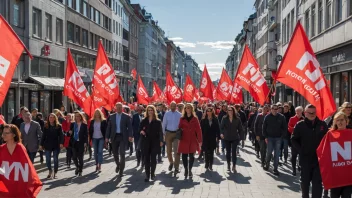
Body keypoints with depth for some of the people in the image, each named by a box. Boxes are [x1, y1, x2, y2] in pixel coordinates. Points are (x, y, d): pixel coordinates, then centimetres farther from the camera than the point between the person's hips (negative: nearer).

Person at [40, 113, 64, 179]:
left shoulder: (58, 126, -1)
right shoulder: (45, 126, 4)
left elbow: (61, 135, -5)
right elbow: (43, 136, 5)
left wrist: (61, 143, -17)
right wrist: (41, 144, 1)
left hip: (56, 145, -1)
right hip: (48, 145, 1)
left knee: (55, 159, 4)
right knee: (47, 159, -1)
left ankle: (55, 172, 16)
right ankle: (50, 171, 20)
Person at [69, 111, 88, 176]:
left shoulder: (84, 125, -1)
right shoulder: (73, 124, 10)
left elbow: (86, 134, -2)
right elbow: (70, 133, 14)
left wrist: (85, 142, -10)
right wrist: (70, 132, -10)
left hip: (81, 143, -3)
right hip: (74, 142, 3)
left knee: (80, 157, 1)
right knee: (74, 157, -1)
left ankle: (80, 171, 14)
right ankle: (77, 167, 27)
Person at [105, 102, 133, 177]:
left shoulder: (126, 117, -1)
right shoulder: (112, 116, 8)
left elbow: (129, 127, -6)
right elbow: (109, 127, 7)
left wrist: (130, 136, -20)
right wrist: (107, 137, 0)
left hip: (123, 137, -3)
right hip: (114, 137, 3)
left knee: (122, 153, -7)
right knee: (115, 153, 12)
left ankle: (121, 170, 4)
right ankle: (118, 165, 40)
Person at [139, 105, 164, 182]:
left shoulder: (157, 121, 1)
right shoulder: (144, 121, 7)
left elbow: (160, 132, -1)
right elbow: (140, 128, 13)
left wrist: (161, 141, -8)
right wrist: (141, 131, -10)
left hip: (154, 142, -2)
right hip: (146, 142, 2)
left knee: (153, 158, 2)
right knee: (146, 158, 1)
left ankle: (152, 174, 15)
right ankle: (147, 175, 5)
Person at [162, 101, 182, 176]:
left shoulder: (179, 114, -3)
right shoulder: (167, 114, 0)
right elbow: (164, 124, 3)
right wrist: (164, 133, -1)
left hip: (176, 133, -2)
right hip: (168, 133, 2)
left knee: (176, 150, -7)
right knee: (168, 150, 12)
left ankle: (176, 168, -5)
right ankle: (171, 162, 36)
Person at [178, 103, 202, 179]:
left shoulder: (195, 118, 3)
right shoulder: (182, 119, 7)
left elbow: (198, 130, 1)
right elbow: (179, 128, 8)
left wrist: (200, 140, -4)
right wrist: (179, 138, -5)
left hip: (192, 140, -1)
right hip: (184, 140, 1)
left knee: (191, 156, 1)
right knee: (184, 155, 1)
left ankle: (190, 170, 12)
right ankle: (186, 169, 15)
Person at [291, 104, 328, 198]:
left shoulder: (322, 124, 1)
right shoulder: (300, 125, -3)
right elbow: (294, 139, 3)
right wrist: (301, 150, -5)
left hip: (319, 158, 0)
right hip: (305, 158, 0)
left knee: (317, 182, 1)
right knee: (305, 181, 13)